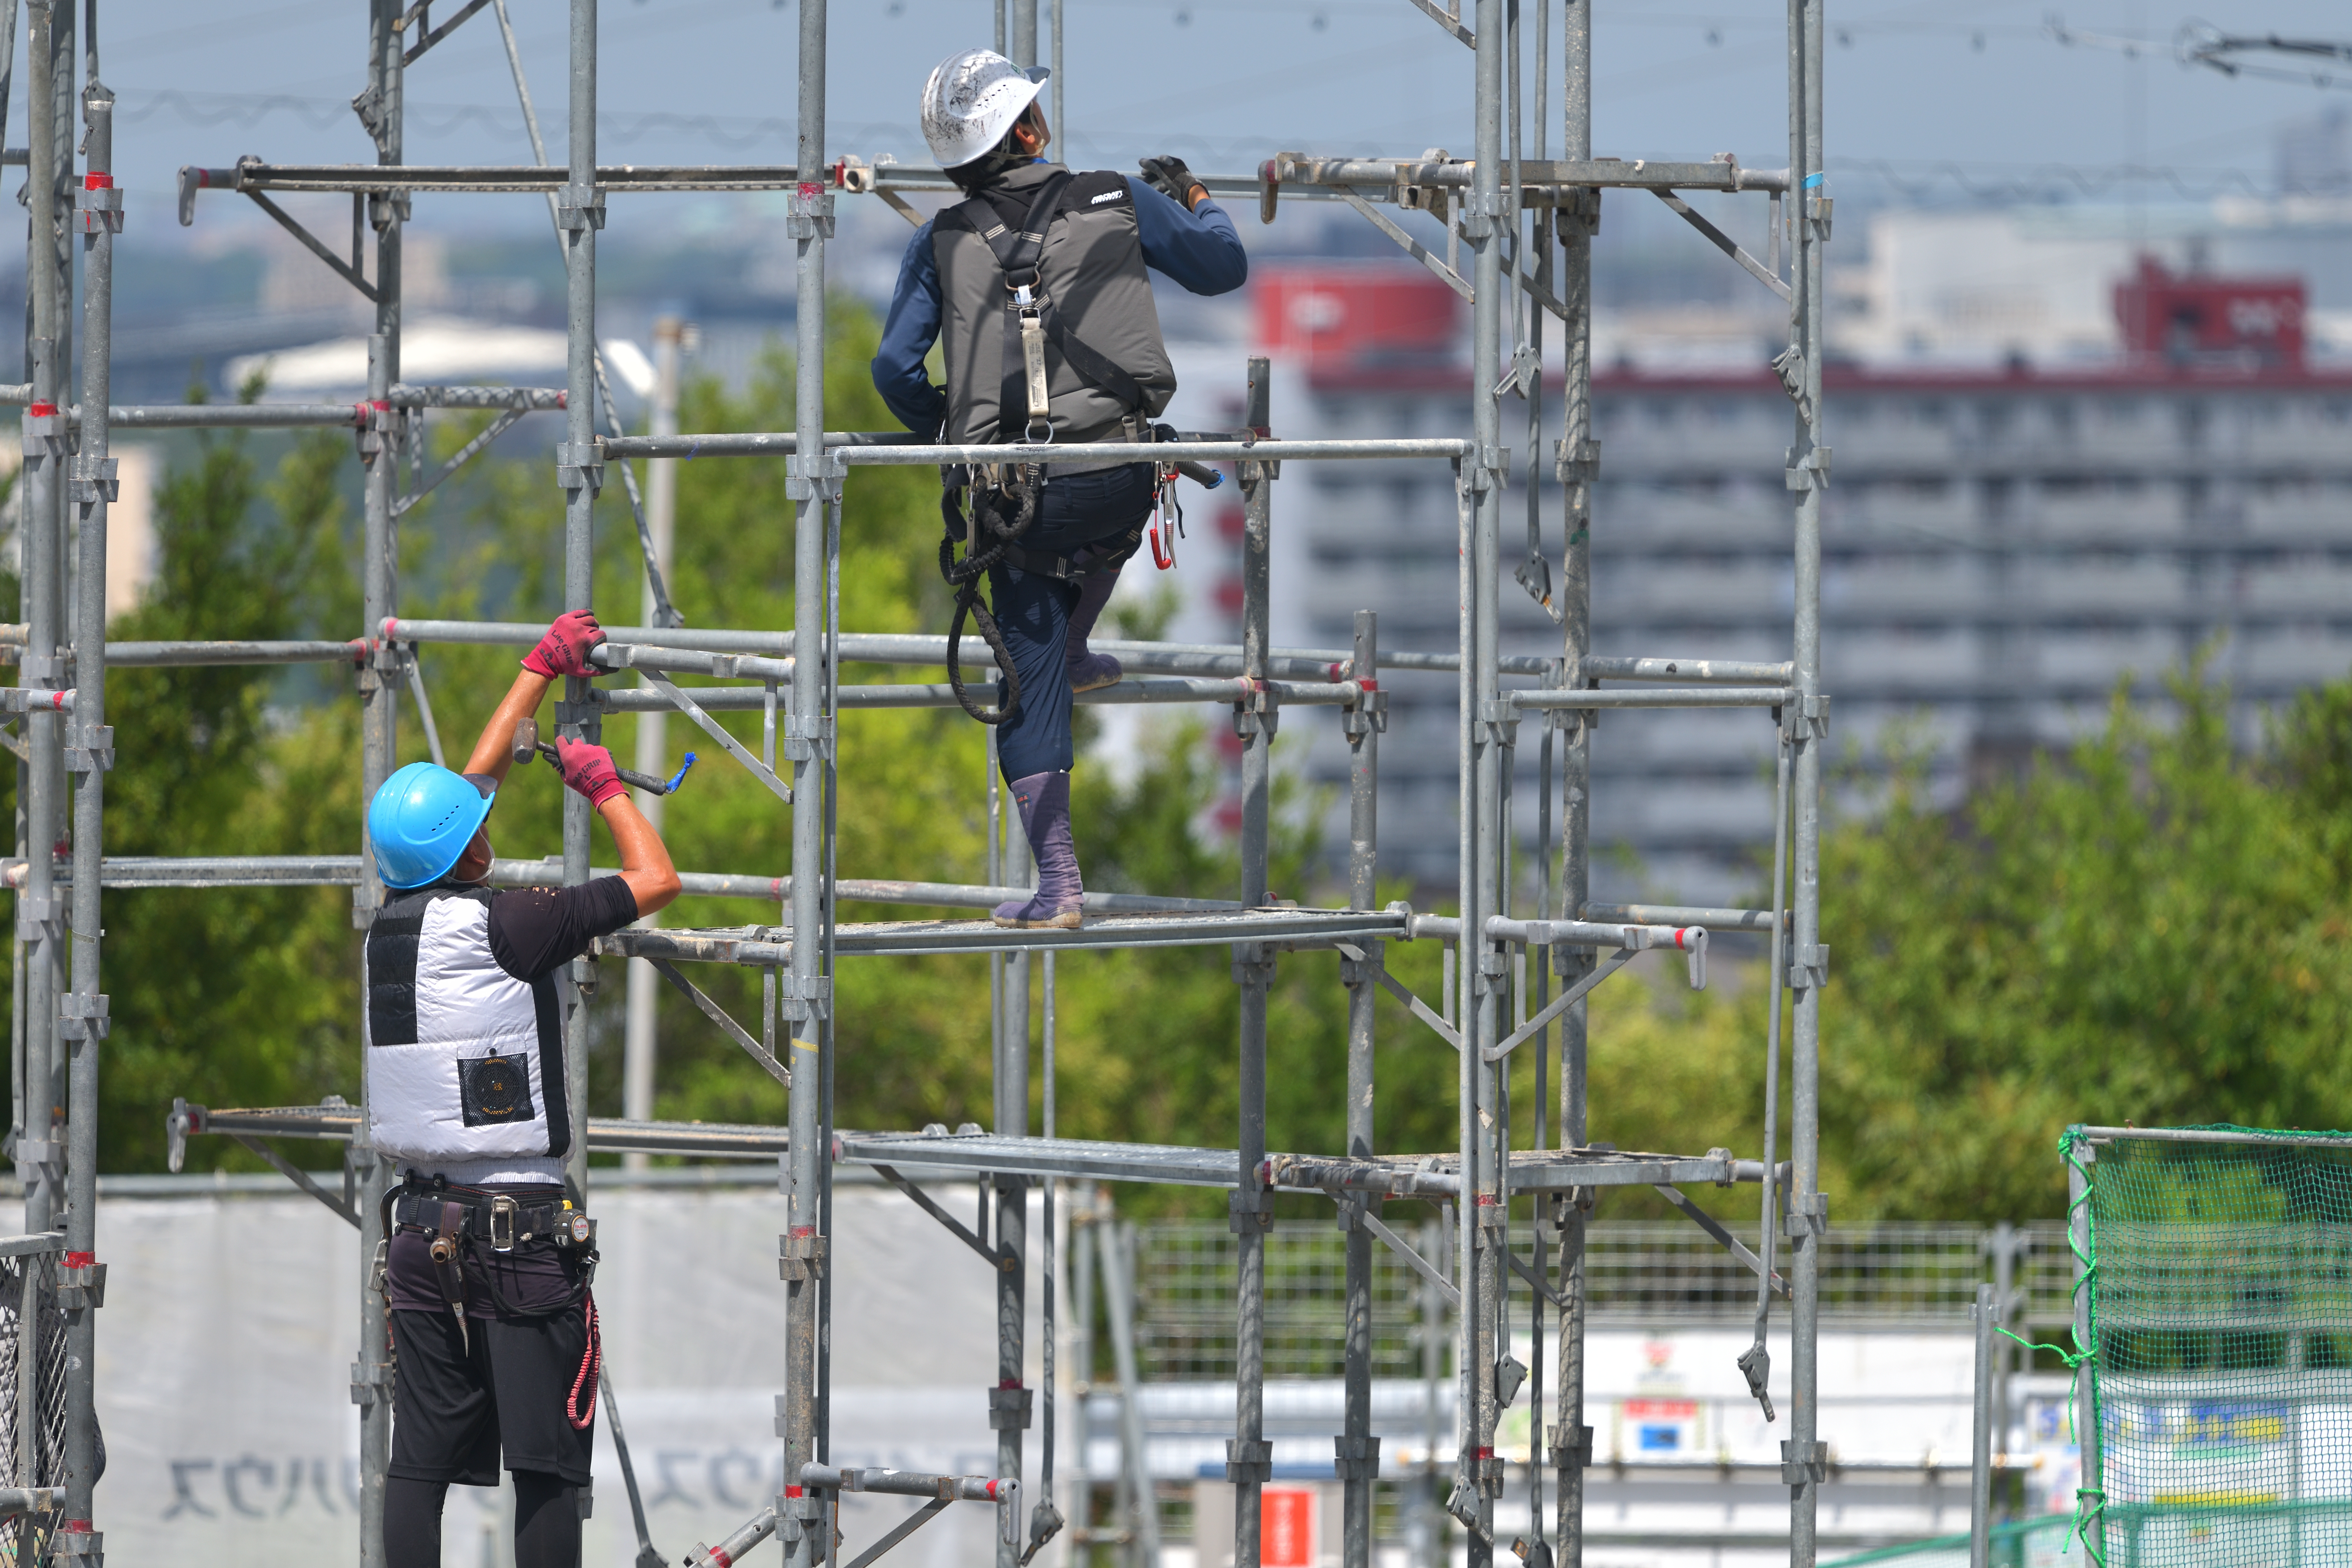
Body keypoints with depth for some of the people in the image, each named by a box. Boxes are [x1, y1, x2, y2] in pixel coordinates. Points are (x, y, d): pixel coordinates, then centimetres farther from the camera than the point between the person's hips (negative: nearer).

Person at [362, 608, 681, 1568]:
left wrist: (544, 668, 33)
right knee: (547, 1462, -4)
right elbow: (655, 881, -6)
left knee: (420, 1460, 6)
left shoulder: (390, 921, 7)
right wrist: (603, 784, 11)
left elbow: (479, 774, 22)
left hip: (422, 1228, 7)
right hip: (521, 1230, -7)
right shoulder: (498, 927, -13)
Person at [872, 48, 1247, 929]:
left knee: (1028, 689, 9)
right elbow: (1224, 268, 19)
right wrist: (1192, 201, 39)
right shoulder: (1120, 204, 5)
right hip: (1121, 476, 0)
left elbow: (894, 369, 2)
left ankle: (1057, 882, 3)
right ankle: (1073, 650, 44)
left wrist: (947, 433, 22)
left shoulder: (941, 244, 6)